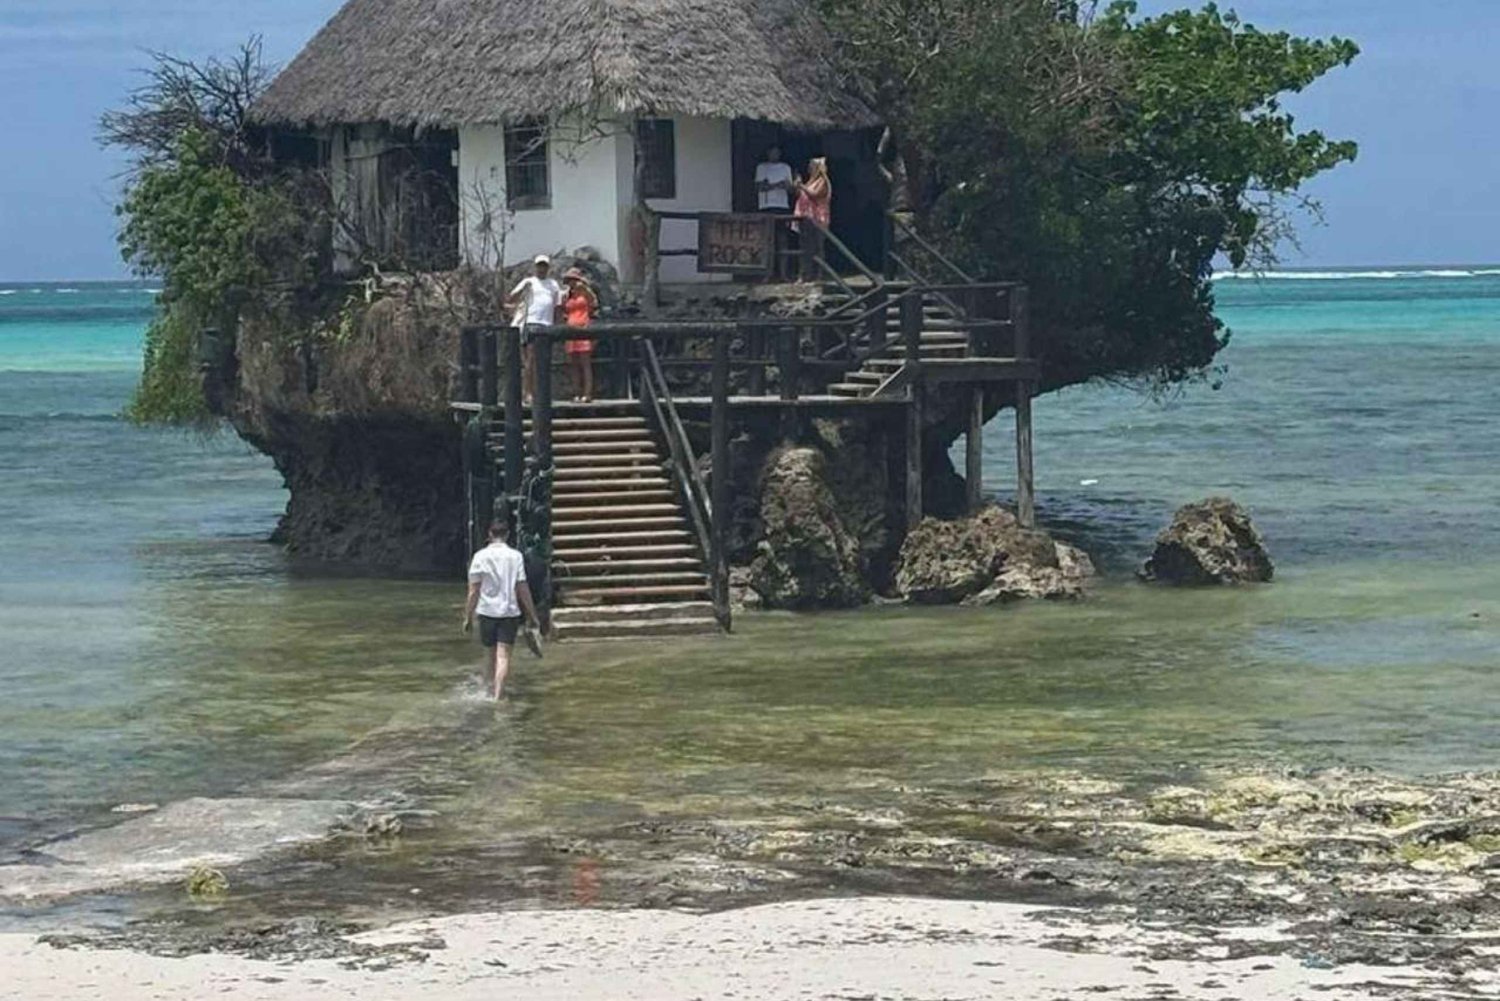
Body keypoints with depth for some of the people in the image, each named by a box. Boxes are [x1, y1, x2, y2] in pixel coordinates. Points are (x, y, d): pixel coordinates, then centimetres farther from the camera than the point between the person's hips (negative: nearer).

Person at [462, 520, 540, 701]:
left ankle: (499, 690, 32)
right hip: (510, 611, -1)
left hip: (487, 611, 1)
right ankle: (498, 694, -18)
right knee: (504, 656, -5)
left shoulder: (480, 556, -2)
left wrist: (468, 617, 4)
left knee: (493, 655, 17)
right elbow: (523, 589, -4)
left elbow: (473, 591, -2)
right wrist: (532, 616, 3)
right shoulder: (515, 556, -4)